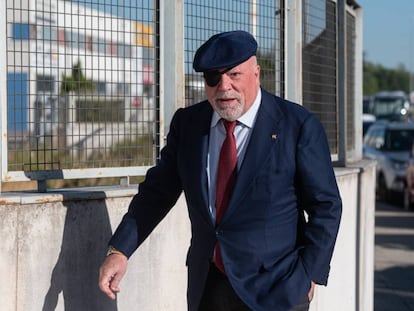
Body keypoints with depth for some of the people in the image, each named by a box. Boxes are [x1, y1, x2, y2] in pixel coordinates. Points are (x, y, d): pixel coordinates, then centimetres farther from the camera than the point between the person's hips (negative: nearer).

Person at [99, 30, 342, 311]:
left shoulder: (299, 126, -8)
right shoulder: (187, 123, 4)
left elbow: (326, 206, -4)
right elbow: (158, 191, 9)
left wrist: (309, 275, -9)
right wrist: (119, 251, 2)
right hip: (207, 288, 4)